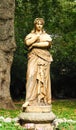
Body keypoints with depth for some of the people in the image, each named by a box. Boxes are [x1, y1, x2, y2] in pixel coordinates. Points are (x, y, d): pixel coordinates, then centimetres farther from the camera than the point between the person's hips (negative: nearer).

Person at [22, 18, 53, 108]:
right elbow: (27, 42, -7)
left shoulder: (46, 35, 15)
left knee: (43, 77, -4)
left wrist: (34, 44, -8)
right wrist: (37, 35, -4)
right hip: (33, 58, -1)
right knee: (31, 77, -15)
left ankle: (43, 100, -1)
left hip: (44, 58, 1)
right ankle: (29, 100, -21)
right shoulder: (30, 35, 15)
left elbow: (47, 44, -7)